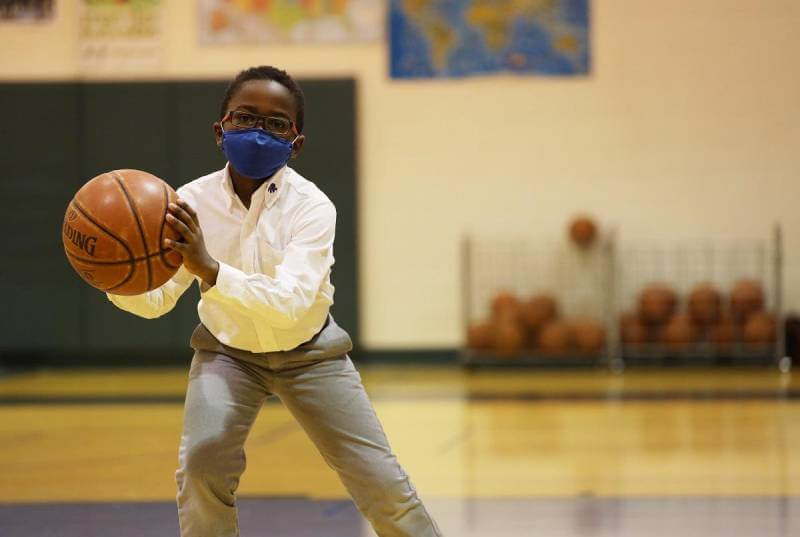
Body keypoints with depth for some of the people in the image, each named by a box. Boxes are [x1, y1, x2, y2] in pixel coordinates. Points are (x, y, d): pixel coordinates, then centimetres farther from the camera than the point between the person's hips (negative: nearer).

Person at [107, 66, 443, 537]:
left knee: (381, 480, -2)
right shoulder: (193, 202, -18)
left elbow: (292, 303, -41)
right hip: (228, 351, 2)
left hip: (308, 351, -1)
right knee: (203, 458, -23)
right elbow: (155, 299, -13)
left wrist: (211, 271, -55)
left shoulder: (312, 206, -27)